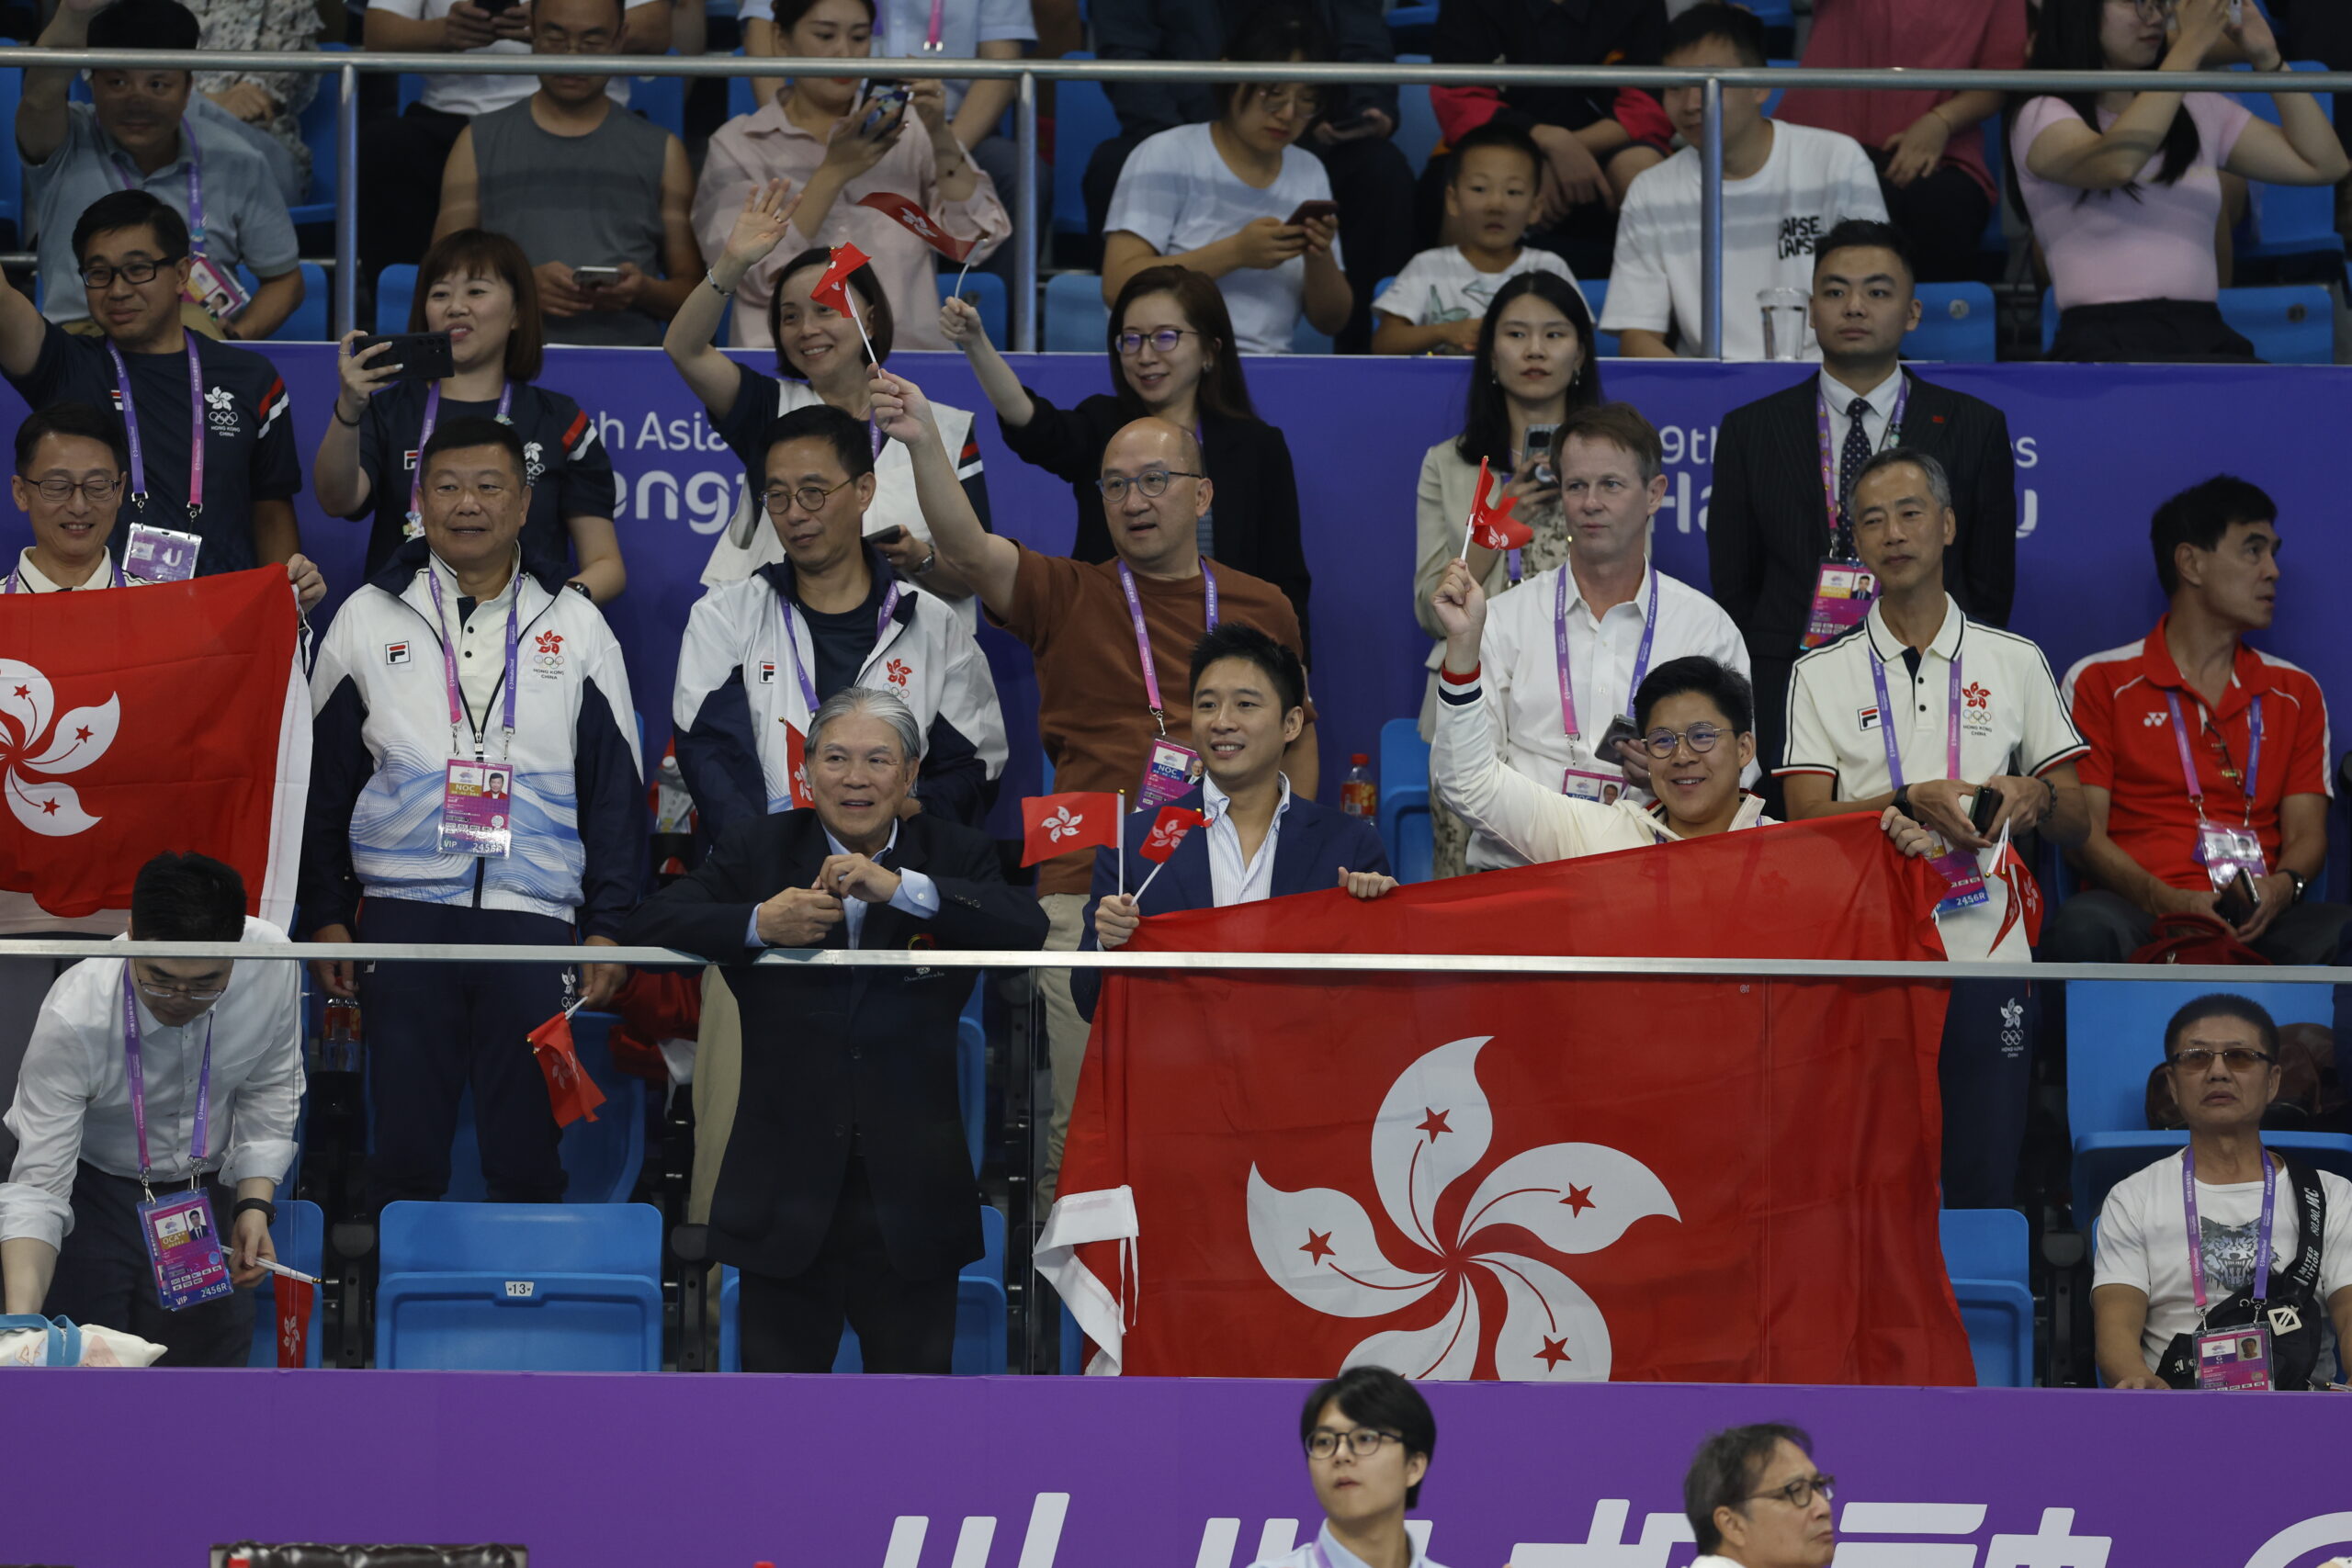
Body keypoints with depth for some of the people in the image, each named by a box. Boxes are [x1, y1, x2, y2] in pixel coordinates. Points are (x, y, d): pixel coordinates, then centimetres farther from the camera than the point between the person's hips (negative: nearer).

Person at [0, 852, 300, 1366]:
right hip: (88, 1185, -3)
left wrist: (255, 1205, -15)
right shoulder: (72, 1020, -33)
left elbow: (270, 1093, -3)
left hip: (206, 1185, 3)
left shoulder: (272, 963, -23)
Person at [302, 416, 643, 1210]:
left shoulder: (576, 628, 9)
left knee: (528, 1151, 0)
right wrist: (325, 916, 4)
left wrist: (609, 927, 3)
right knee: (404, 1144, 1)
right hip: (402, 907, 0)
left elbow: (616, 789, 10)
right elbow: (323, 781, 11)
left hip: (535, 912, 0)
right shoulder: (367, 620, 8)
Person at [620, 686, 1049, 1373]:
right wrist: (760, 924, -20)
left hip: (911, 1191, 0)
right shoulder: (757, 848, 6)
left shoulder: (955, 854, 5)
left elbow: (1031, 932, -13)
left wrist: (902, 888, -22)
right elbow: (650, 925, -4)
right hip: (787, 1197, 0)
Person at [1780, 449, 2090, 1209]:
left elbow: (2077, 824, 12)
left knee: (1986, 1192, -1)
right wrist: (1911, 802, -17)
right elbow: (1805, 820, -2)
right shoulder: (1822, 675, 8)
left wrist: (2034, 796, -10)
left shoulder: (2016, 662, 10)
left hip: (1987, 957, 1)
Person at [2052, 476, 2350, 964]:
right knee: (2085, 927, -40)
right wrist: (2165, 901, -18)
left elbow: (2306, 835, 15)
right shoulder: (2100, 682, 10)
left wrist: (2280, 888, -11)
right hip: (2141, 913, -2)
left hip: (2259, 920, 2)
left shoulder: (2296, 694, 23)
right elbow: (2084, 833, 2)